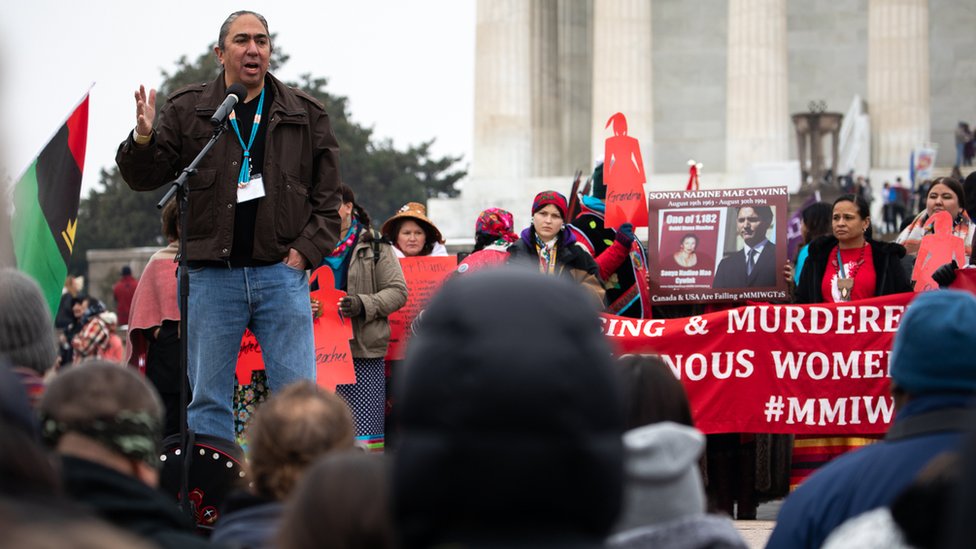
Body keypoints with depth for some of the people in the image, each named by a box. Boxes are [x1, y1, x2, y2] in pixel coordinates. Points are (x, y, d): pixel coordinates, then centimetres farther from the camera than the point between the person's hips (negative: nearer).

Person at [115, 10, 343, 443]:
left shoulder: (305, 115, 8)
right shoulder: (187, 111, 5)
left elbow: (327, 196, 11)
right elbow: (143, 178, 6)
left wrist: (305, 250, -2)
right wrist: (143, 139, -14)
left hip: (281, 273, 0)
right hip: (212, 278, 0)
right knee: (208, 399, 4)